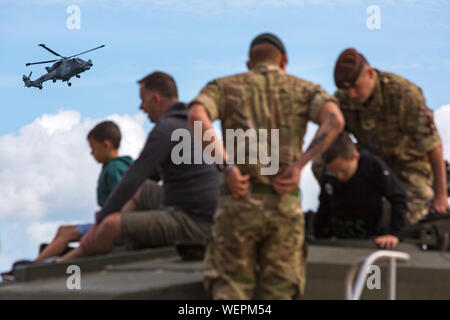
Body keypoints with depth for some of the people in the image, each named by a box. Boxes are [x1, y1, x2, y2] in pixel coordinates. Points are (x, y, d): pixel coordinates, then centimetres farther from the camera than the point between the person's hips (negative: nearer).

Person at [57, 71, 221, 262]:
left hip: (191, 222, -10)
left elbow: (132, 180, -17)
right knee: (137, 192, 25)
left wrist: (99, 222, -11)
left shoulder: (165, 129, -16)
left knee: (111, 224, -15)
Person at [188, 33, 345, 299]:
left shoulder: (225, 86, 13)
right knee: (279, 296, 9)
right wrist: (298, 165, -10)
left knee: (230, 293, 7)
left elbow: (196, 117, -11)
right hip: (285, 205, 1)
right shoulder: (305, 89, 14)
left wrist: (228, 168, -12)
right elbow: (335, 120, -9)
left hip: (239, 202, 0)